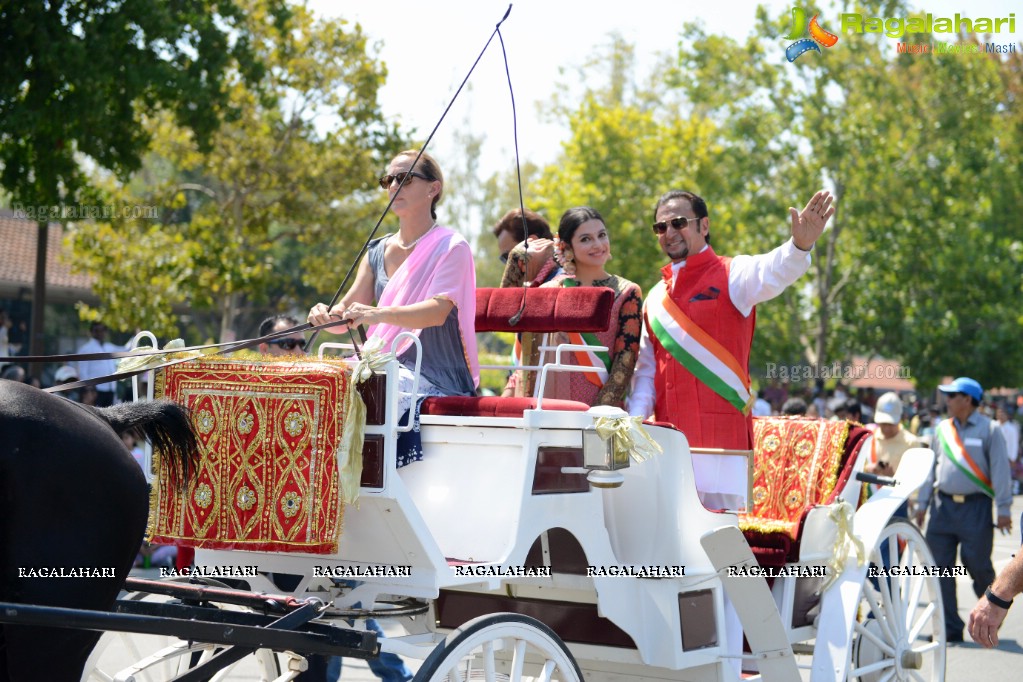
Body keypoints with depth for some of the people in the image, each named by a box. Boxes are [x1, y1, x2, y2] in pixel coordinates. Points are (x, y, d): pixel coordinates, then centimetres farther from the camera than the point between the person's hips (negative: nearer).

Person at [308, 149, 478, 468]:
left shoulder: (451, 247, -4)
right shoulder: (378, 251, 15)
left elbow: (438, 311, -21)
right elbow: (347, 313, 9)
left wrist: (379, 314, -38)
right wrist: (326, 315, -16)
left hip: (436, 378, -6)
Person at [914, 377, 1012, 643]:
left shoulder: (989, 430, -2)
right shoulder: (943, 429, 12)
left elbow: (1000, 470, -5)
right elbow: (932, 468, 17)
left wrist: (1003, 509, -10)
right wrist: (923, 504, 14)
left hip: (976, 506, -4)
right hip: (944, 504, 4)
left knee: (978, 565, -1)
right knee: (940, 566, 0)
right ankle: (950, 627, 6)